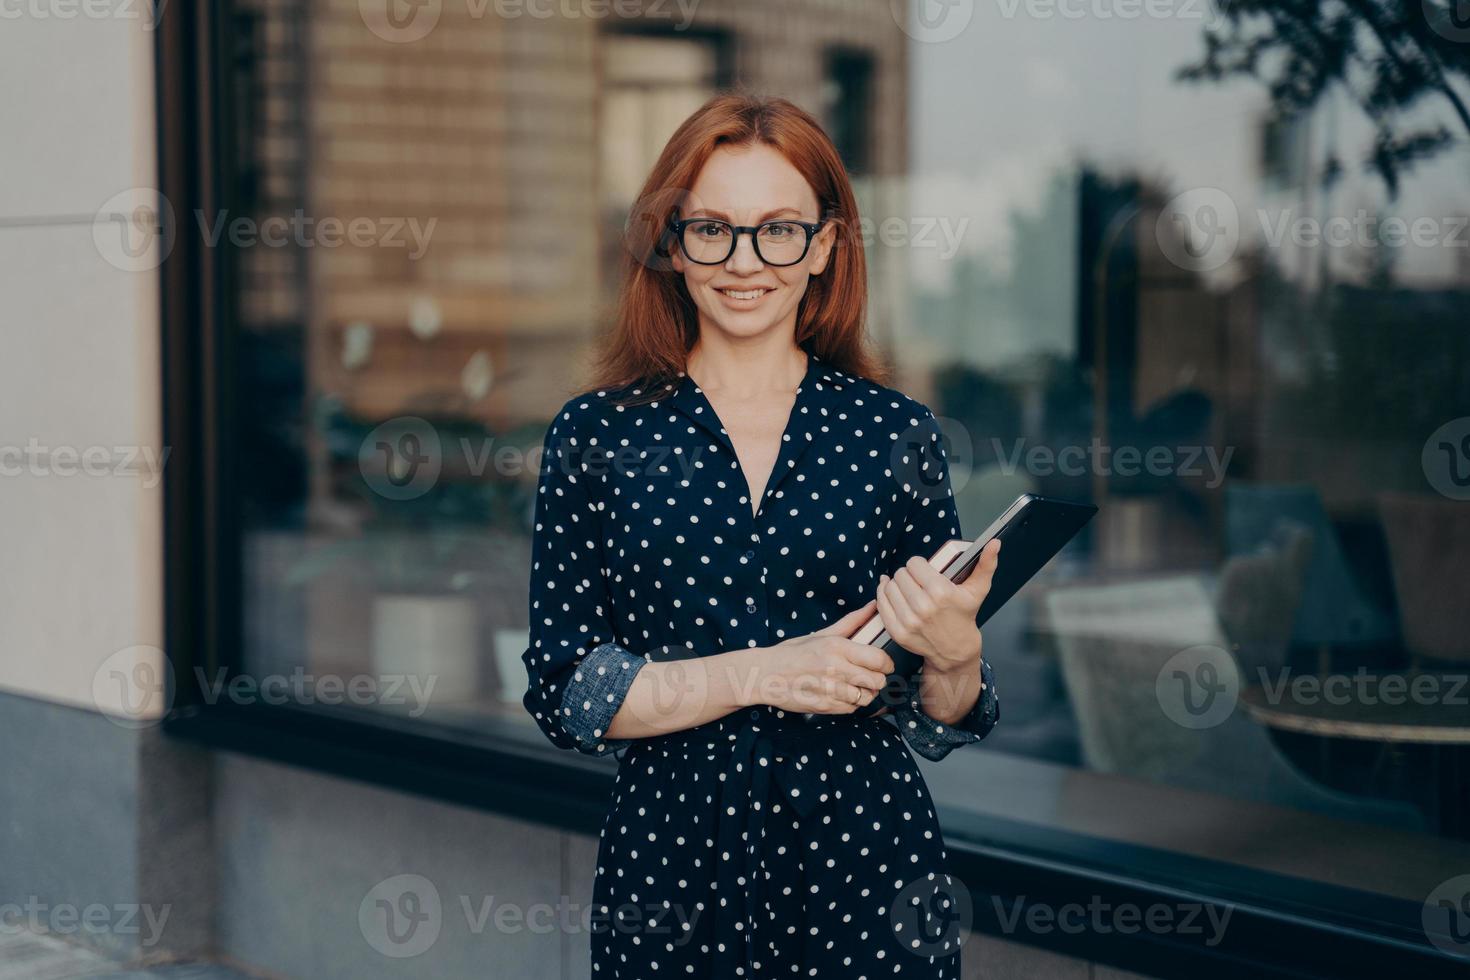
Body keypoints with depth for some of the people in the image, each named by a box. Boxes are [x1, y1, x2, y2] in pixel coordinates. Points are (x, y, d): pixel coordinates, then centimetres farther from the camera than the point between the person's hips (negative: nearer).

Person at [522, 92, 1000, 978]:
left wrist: (954, 654, -17)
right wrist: (758, 675, -16)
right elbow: (564, 691, -5)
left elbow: (937, 725, 5)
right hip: (670, 865, 0)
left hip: (862, 863, 1)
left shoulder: (894, 432, 1)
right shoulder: (597, 436, -1)